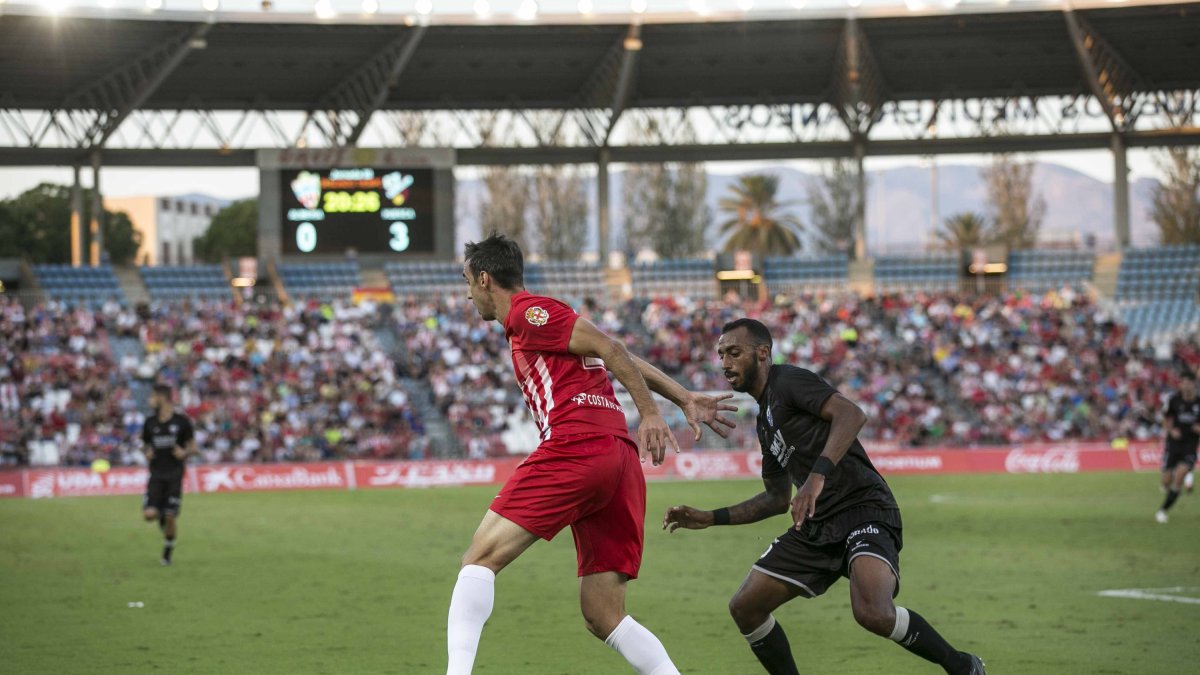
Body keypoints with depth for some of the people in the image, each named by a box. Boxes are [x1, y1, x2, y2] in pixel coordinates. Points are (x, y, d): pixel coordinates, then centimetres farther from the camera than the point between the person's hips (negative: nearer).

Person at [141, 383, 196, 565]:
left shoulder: (181, 421, -2)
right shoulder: (150, 423, 7)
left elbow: (193, 447, 3)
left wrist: (184, 453, -19)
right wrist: (147, 453, -3)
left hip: (175, 474, -2)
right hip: (156, 474, 2)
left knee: (171, 517, -4)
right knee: (149, 514, -13)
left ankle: (168, 551, 16)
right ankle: (161, 517, 23)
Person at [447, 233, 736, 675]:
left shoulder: (527, 312, 2)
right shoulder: (548, 319, 29)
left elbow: (610, 349, -7)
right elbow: (626, 360, 27)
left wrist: (650, 414, -12)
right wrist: (685, 400, 25)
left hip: (575, 449, -9)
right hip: (620, 461, 9)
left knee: (482, 557, -10)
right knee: (603, 617, 6)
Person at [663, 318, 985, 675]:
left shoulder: (788, 381, -7)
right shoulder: (765, 419, 21)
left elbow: (851, 414, -25)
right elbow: (778, 498, 29)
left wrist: (818, 475, -36)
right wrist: (711, 518, 23)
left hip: (863, 509, -10)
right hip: (816, 526, 10)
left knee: (873, 614, -31)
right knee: (744, 607, 3)